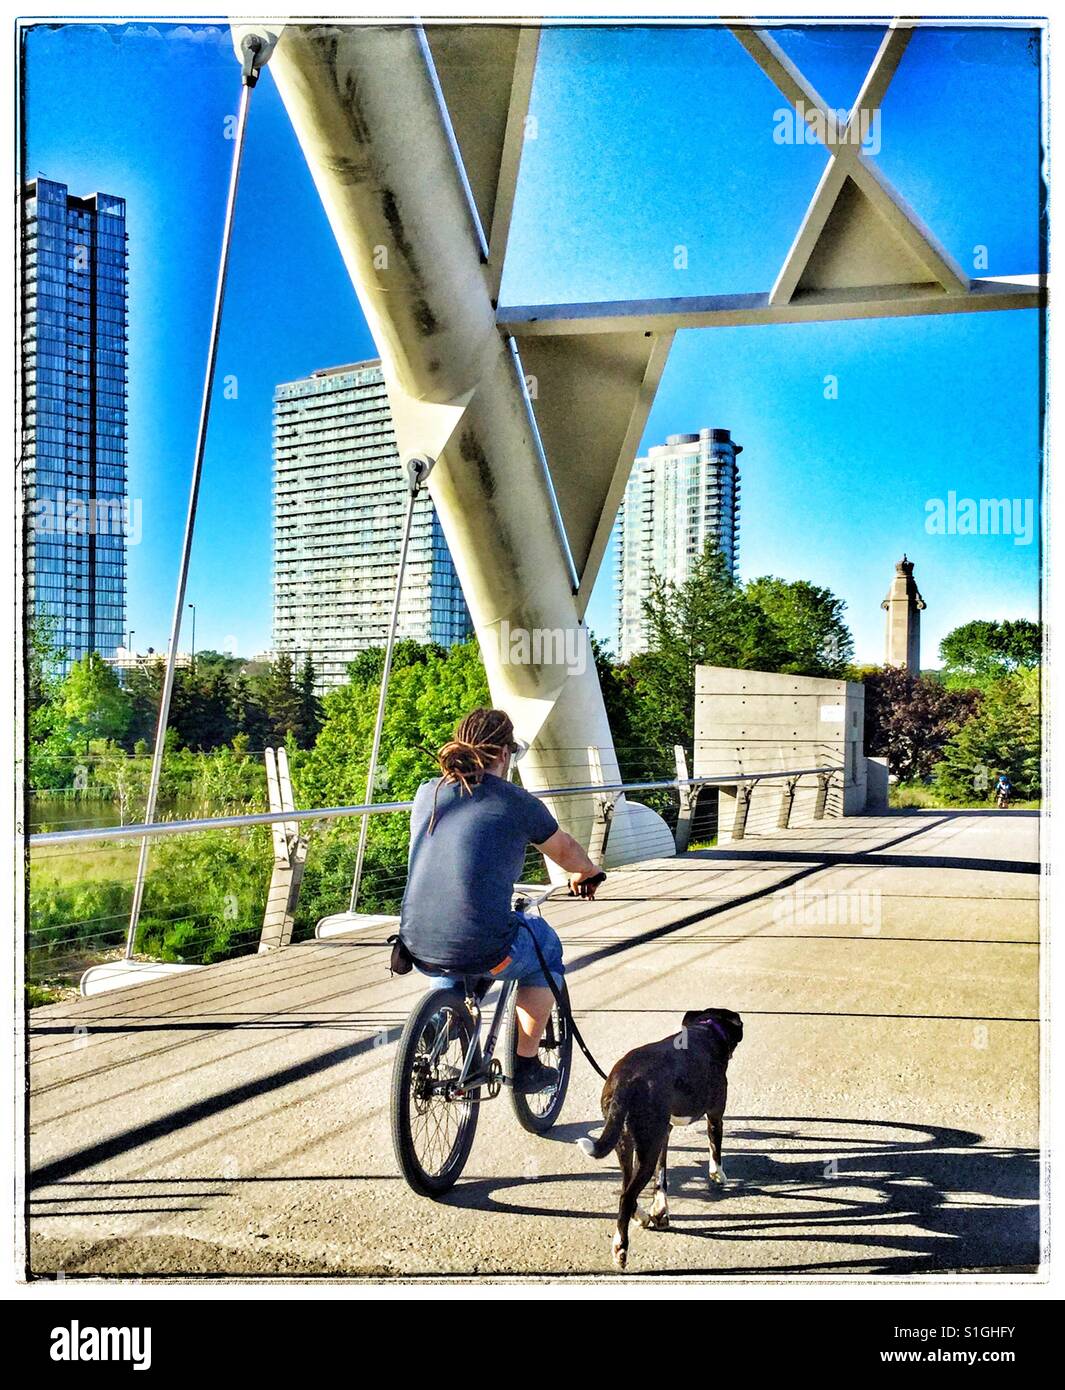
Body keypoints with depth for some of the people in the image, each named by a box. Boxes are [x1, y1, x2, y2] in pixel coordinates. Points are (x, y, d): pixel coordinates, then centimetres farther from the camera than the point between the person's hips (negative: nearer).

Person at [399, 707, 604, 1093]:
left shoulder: (427, 793, 10)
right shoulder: (517, 802, -2)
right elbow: (564, 851, 16)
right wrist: (586, 873, 40)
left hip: (418, 948, 5)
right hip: (483, 952, -5)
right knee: (545, 945, 27)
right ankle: (526, 1065, 28)